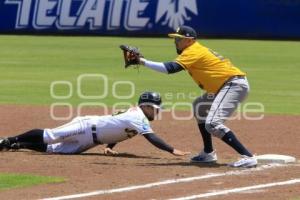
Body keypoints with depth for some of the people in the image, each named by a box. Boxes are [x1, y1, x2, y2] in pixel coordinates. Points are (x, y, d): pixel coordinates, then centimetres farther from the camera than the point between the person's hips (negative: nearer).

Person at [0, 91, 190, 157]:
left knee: (53, 148, 11)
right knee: (49, 136, -3)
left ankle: (15, 144, 17)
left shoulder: (135, 112, 10)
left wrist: (110, 146, 12)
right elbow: (152, 138, -31)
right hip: (87, 128, -8)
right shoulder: (139, 118, -19)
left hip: (89, 139, 8)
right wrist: (173, 151, -33)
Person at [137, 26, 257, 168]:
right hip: (226, 85, 11)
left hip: (234, 84, -11)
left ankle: (248, 157, -29)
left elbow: (170, 68, -20)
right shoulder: (197, 50, 20)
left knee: (212, 124, -22)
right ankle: (208, 153, 26)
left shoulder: (193, 52, -11)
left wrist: (143, 62, -17)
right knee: (199, 106, 27)